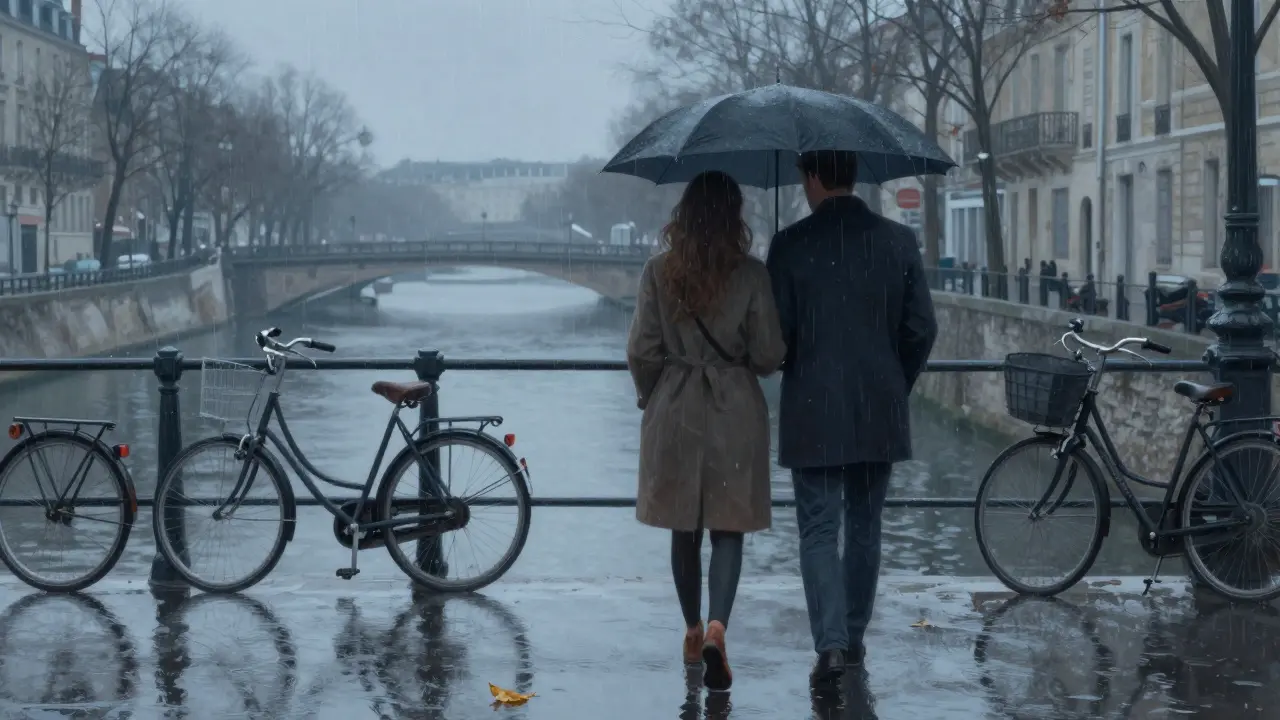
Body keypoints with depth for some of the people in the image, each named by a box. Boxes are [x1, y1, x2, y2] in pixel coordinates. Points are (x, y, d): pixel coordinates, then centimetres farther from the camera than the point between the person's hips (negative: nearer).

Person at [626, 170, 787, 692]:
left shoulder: (659, 272, -5)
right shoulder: (751, 275, -8)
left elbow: (642, 351, -3)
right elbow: (769, 356, -5)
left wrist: (649, 397, 14)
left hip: (674, 413, 2)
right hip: (735, 413, -1)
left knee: (684, 529, 15)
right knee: (728, 528, 3)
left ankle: (693, 632, 27)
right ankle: (716, 627, -17)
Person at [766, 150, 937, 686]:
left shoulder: (790, 245, -8)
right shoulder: (898, 241, 0)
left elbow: (776, 331, -7)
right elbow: (921, 329, 1)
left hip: (813, 412, -3)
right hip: (880, 414, 3)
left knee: (818, 531, 1)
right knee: (864, 529, 16)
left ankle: (831, 642, -14)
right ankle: (854, 638, 24)